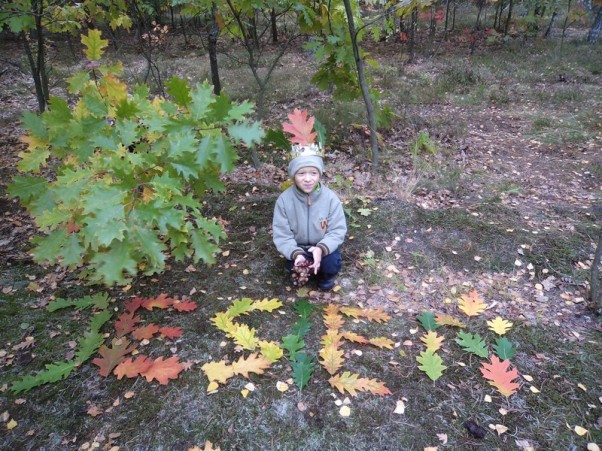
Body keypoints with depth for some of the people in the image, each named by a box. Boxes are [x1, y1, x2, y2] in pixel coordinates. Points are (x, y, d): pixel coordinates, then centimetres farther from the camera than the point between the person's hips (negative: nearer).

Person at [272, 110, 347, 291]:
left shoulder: (330, 197, -19)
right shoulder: (285, 199, -18)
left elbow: (338, 230, -15)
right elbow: (281, 234, -15)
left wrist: (321, 248, -34)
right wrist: (295, 254, -34)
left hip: (324, 247, 0)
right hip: (298, 248, 0)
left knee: (332, 264, -27)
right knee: (293, 267, -27)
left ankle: (327, 275, 12)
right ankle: (310, 271, 11)